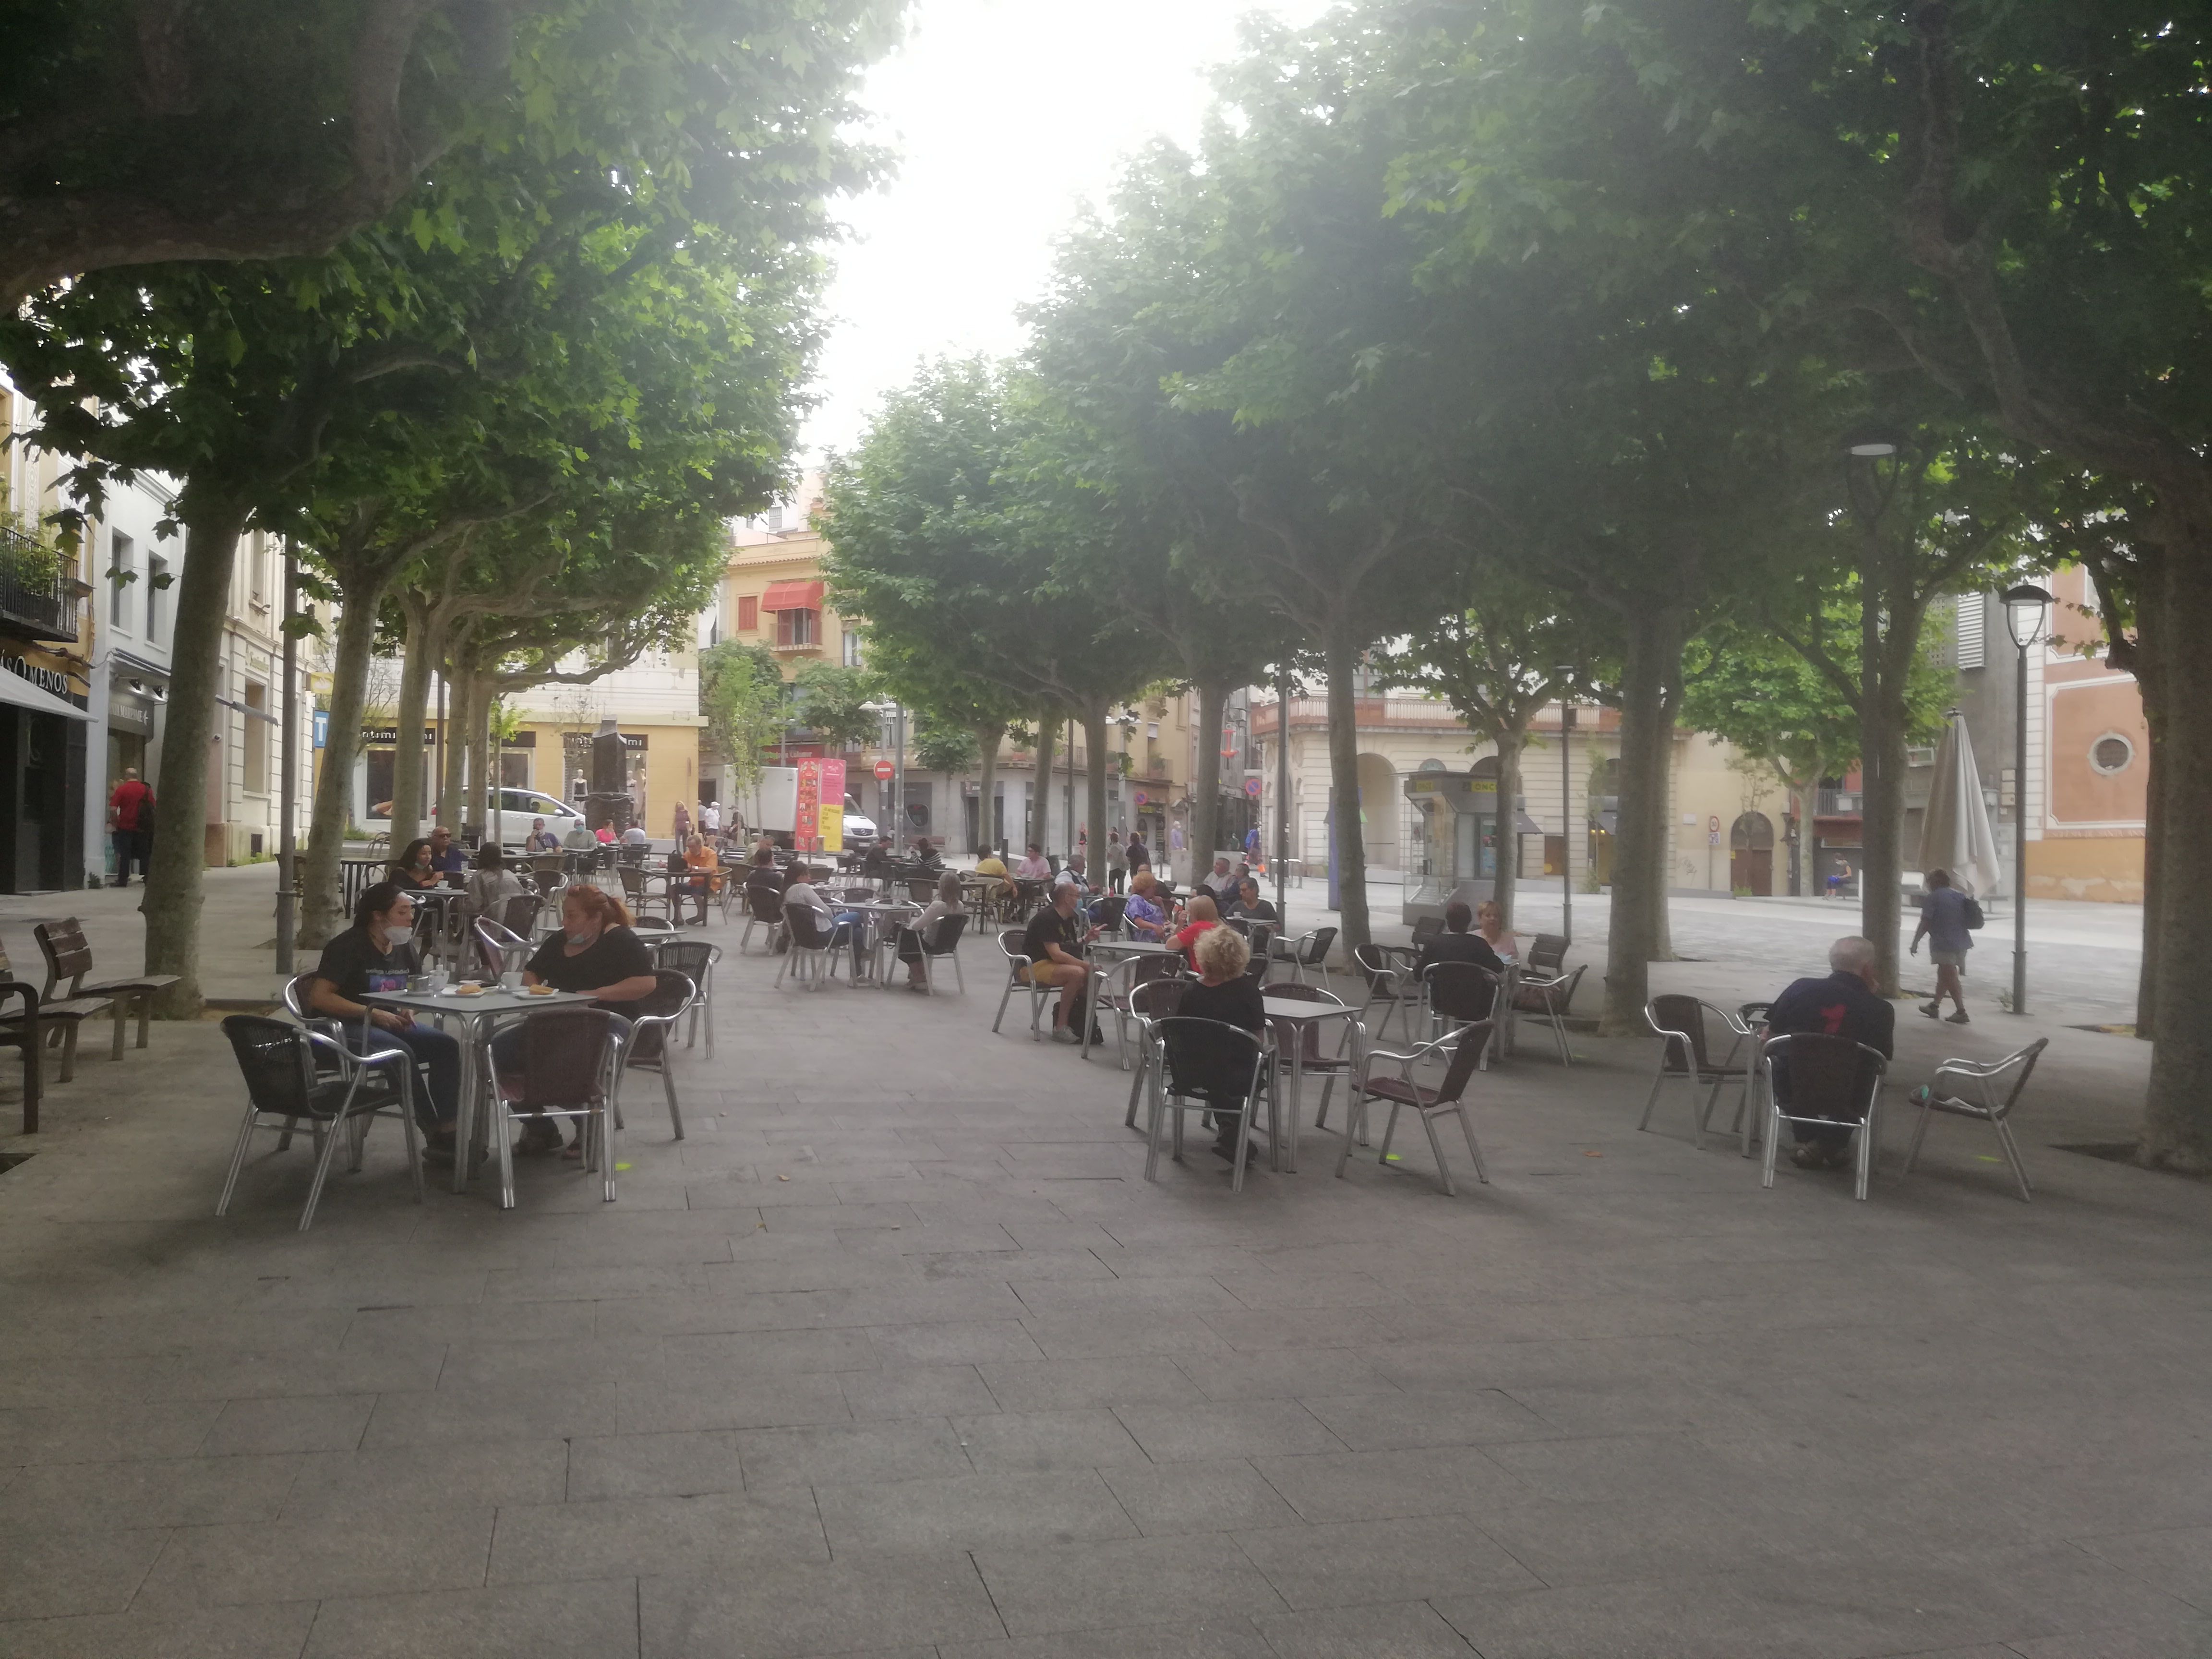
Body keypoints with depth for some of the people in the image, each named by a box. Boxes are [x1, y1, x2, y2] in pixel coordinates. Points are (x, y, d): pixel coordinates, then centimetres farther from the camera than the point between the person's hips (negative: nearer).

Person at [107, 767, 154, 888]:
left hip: (125, 827, -2)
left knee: (124, 855, 4)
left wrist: (115, 823, 2)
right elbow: (153, 809, 4)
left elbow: (113, 809, -11)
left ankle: (122, 881, 4)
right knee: (144, 856, 9)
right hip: (142, 828, 2)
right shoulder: (146, 790, 1)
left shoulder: (121, 789, -5)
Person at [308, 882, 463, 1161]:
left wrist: (407, 1013, 2)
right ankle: (434, 1135, -27)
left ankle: (447, 1130, -22)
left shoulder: (404, 947, 10)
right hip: (344, 1027, -7)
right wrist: (373, 1013, -21)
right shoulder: (350, 946, -12)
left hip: (388, 1024, 7)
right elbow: (319, 997, -18)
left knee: (446, 1045, -17)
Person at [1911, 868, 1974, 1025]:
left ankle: (1962, 1013, -8)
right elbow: (1967, 920, 20)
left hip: (1944, 944, -8)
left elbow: (1925, 923, -14)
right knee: (1944, 975, 20)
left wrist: (1915, 942, -8)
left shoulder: (1933, 898, -10)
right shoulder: (1960, 896, 13)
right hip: (1961, 943, 8)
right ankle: (1935, 1006, 30)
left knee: (1950, 978, -5)